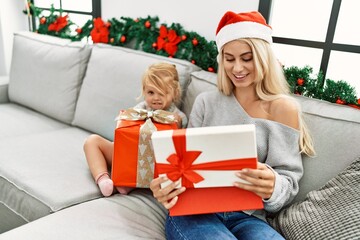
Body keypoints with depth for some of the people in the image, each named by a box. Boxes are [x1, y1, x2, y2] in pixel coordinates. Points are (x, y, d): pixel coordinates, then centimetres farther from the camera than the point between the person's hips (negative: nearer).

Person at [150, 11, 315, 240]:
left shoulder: (284, 109, 0)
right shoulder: (206, 102, 7)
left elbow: (288, 181, -1)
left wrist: (273, 187, -26)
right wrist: (167, 184, -16)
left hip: (246, 216, 0)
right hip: (193, 210, 1)